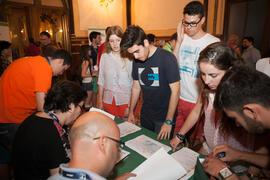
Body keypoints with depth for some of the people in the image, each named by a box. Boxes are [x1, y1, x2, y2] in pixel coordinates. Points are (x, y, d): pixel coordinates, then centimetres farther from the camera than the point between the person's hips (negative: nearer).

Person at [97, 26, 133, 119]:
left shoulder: (129, 58, -8)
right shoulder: (104, 56, 4)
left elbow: (133, 84, -8)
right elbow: (101, 81, 8)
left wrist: (130, 106, -11)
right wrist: (100, 102, 9)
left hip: (126, 101, -3)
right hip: (108, 101, 3)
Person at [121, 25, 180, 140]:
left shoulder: (167, 58, -18)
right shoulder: (137, 60, 1)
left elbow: (175, 91, -17)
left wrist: (168, 121, -17)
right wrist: (131, 112, 12)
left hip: (163, 117, -5)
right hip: (145, 115, 6)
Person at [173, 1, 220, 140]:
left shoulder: (213, 42, -6)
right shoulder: (182, 39, 5)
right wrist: (179, 41, -9)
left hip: (198, 102, -3)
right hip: (179, 97, 3)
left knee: (196, 138, 12)